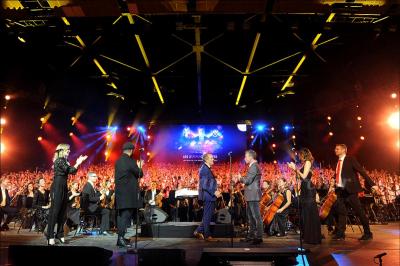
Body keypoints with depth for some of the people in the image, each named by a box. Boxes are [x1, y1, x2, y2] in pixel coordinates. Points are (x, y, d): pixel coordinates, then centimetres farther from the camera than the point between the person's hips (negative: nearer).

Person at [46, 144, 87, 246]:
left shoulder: (63, 161, 18)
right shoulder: (60, 160, -11)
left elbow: (72, 171, 16)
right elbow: (71, 171, -17)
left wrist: (78, 162, 9)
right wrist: (78, 163, -9)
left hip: (63, 188, 10)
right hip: (57, 188, -10)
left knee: (62, 212, 10)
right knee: (55, 211, -8)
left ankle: (60, 234, 16)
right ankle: (50, 237, -6)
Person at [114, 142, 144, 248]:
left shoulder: (118, 161, 11)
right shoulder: (130, 161, -12)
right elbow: (140, 174, -6)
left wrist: (137, 167, 22)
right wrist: (139, 167, 14)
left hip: (119, 192, 8)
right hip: (128, 193, -8)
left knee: (121, 215, 13)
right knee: (126, 215, -7)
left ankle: (120, 238, 21)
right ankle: (121, 238, -9)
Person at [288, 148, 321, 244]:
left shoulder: (308, 162, -8)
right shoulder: (304, 164, 17)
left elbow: (304, 176, -16)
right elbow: (299, 177, 14)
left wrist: (296, 169, -8)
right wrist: (294, 169, 13)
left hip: (309, 190, -10)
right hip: (305, 189, 10)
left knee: (310, 213, -7)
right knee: (305, 213, 14)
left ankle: (313, 237, -1)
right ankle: (307, 236, 23)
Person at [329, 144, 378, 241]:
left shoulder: (350, 159, -4)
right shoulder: (338, 162, 16)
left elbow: (362, 171, -9)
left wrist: (372, 184, -14)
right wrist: (333, 186, 5)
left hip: (350, 189, -6)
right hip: (340, 190, 6)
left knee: (359, 211, 0)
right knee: (341, 211, 3)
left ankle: (368, 233, 13)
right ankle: (340, 234, 8)